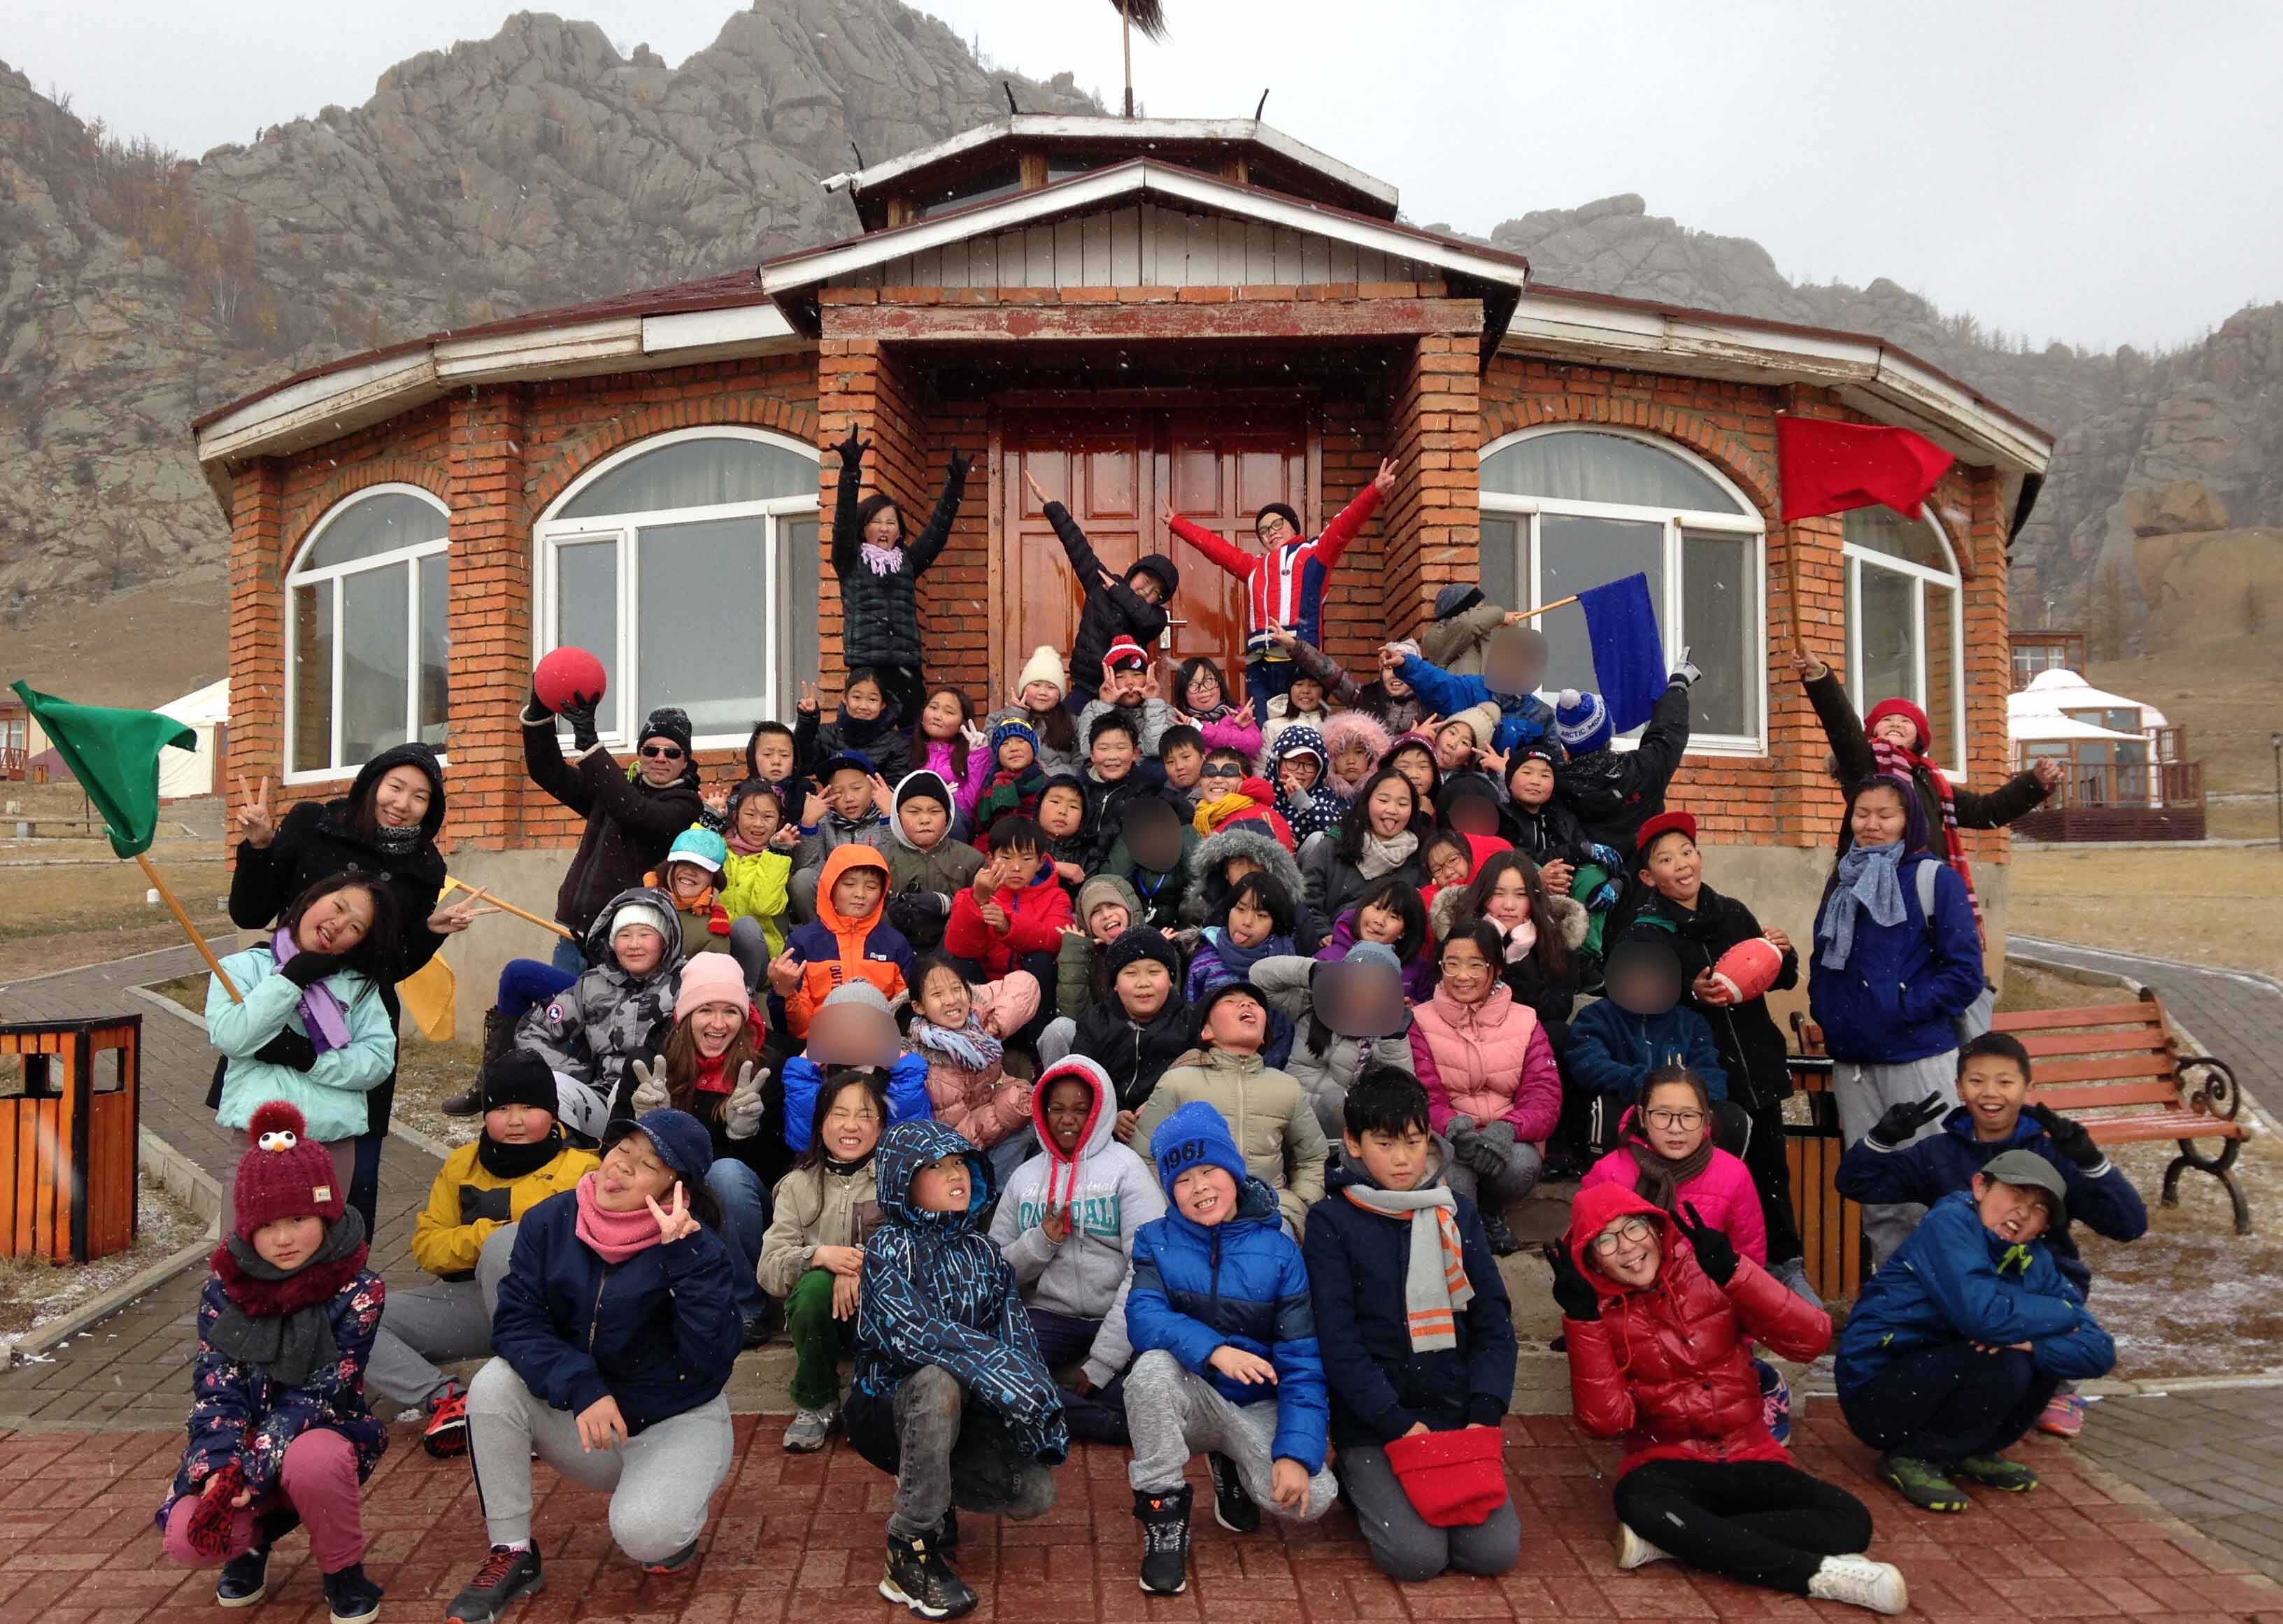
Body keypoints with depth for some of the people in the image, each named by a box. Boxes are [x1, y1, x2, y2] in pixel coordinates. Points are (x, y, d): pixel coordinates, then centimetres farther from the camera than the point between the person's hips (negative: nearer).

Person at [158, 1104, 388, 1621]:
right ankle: (255, 1534, 15)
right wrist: (222, 1468, -23)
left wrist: (255, 1471, -27)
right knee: (186, 1538, -23)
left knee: (311, 1461, -38)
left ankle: (343, 1571, -8)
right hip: (242, 1446, 3)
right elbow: (216, 1387, -8)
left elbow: (321, 1392, -19)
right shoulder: (224, 1289, -4)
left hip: (320, 1433, -3)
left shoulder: (357, 1289, -16)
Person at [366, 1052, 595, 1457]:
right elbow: (426, 1246, 6)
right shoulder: (462, 1164, 14)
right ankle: (444, 1398, -20)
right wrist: (481, 1236, -14)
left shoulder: (581, 1169, 2)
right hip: (468, 1300, 5)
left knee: (508, 1240, -36)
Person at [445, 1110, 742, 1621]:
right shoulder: (550, 1222, -9)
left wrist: (685, 1251, -38)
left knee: (642, 1535, -29)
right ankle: (512, 1556, -4)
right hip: (580, 1419, 4)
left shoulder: (697, 1247, -19)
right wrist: (582, 1389, -29)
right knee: (494, 1384, -21)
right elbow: (516, 1321, -14)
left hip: (677, 1421, -4)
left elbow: (711, 1358, -30)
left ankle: (670, 1519, 10)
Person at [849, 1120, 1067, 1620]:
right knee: (940, 1379, -39)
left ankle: (932, 1488, 11)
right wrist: (992, 1364, -36)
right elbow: (912, 1330, -28)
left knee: (1036, 1493, -20)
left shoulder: (981, 1250, 6)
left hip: (967, 1410, 4)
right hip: (893, 1402, -4)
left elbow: (1016, 1330, -3)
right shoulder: (887, 1249, -11)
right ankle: (911, 1551, -24)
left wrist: (1027, 1380, -24)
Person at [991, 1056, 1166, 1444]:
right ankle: (1121, 1424, -16)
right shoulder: (1025, 1176, 12)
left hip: (1119, 1320, -3)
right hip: (1049, 1317, 3)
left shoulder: (1127, 1168, -1)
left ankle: (1052, 1407, -7)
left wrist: (1103, 1361, -16)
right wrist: (1041, 1241, -9)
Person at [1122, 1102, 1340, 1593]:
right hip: (1190, 1400, 0)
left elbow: (1302, 1363, -8)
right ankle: (1163, 1511, -13)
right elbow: (1143, 1317, -20)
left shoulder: (1280, 1252, -5)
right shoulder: (1156, 1242, -2)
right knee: (1152, 1366, -33)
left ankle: (1232, 1467, 10)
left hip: (1259, 1409, 1)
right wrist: (1214, 1350, -37)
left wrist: (1297, 1452, -21)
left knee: (1313, 1499, -26)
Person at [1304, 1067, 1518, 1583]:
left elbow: (1494, 1320, 4)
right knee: (1416, 1555, -18)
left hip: (1457, 1417, 3)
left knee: (1494, 1551, -11)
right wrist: (1399, 1424, -15)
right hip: (1374, 1424, -3)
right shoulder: (1331, 1221, -5)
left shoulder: (1456, 1212, 6)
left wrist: (1485, 1414, -8)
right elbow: (1337, 1340, -9)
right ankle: (1361, 1484, 12)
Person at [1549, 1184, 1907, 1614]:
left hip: (1750, 1459, 2)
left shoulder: (1707, 1273, -2)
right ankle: (1820, 1573, -27)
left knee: (1849, 1521, -22)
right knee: (1638, 1502, -35)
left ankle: (1671, 1539, -20)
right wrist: (1581, 1316, -20)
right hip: (1667, 1465, -2)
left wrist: (1730, 1269, -24)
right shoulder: (1599, 1314, -2)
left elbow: (1811, 1339, -14)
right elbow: (1604, 1421, -15)